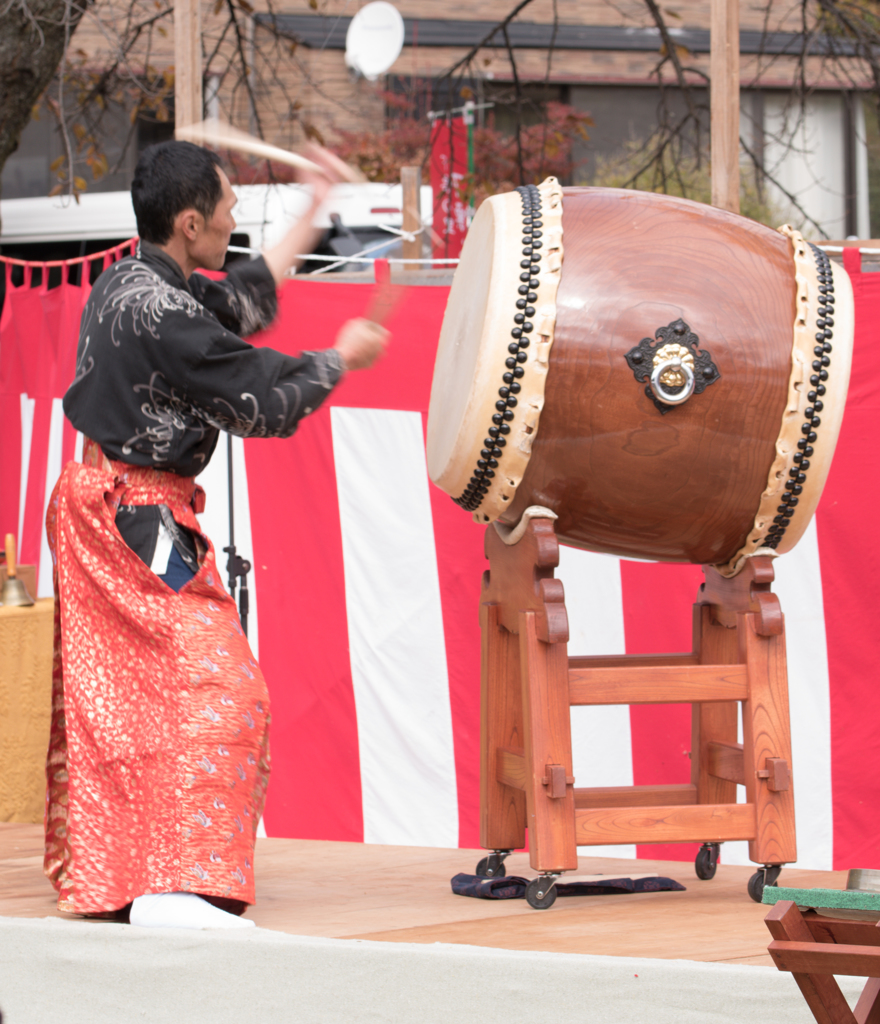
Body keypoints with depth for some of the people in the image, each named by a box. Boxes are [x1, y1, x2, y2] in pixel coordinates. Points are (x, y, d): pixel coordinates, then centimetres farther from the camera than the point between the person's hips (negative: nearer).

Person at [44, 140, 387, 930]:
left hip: (96, 505, 10)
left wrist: (313, 216, 25)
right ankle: (175, 886, -20)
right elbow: (263, 403, -17)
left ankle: (93, 873, 26)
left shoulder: (126, 284, 9)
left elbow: (241, 305, 21)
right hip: (139, 517, -10)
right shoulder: (161, 312, -21)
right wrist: (341, 358, 0)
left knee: (108, 694, 17)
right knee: (210, 684, -13)